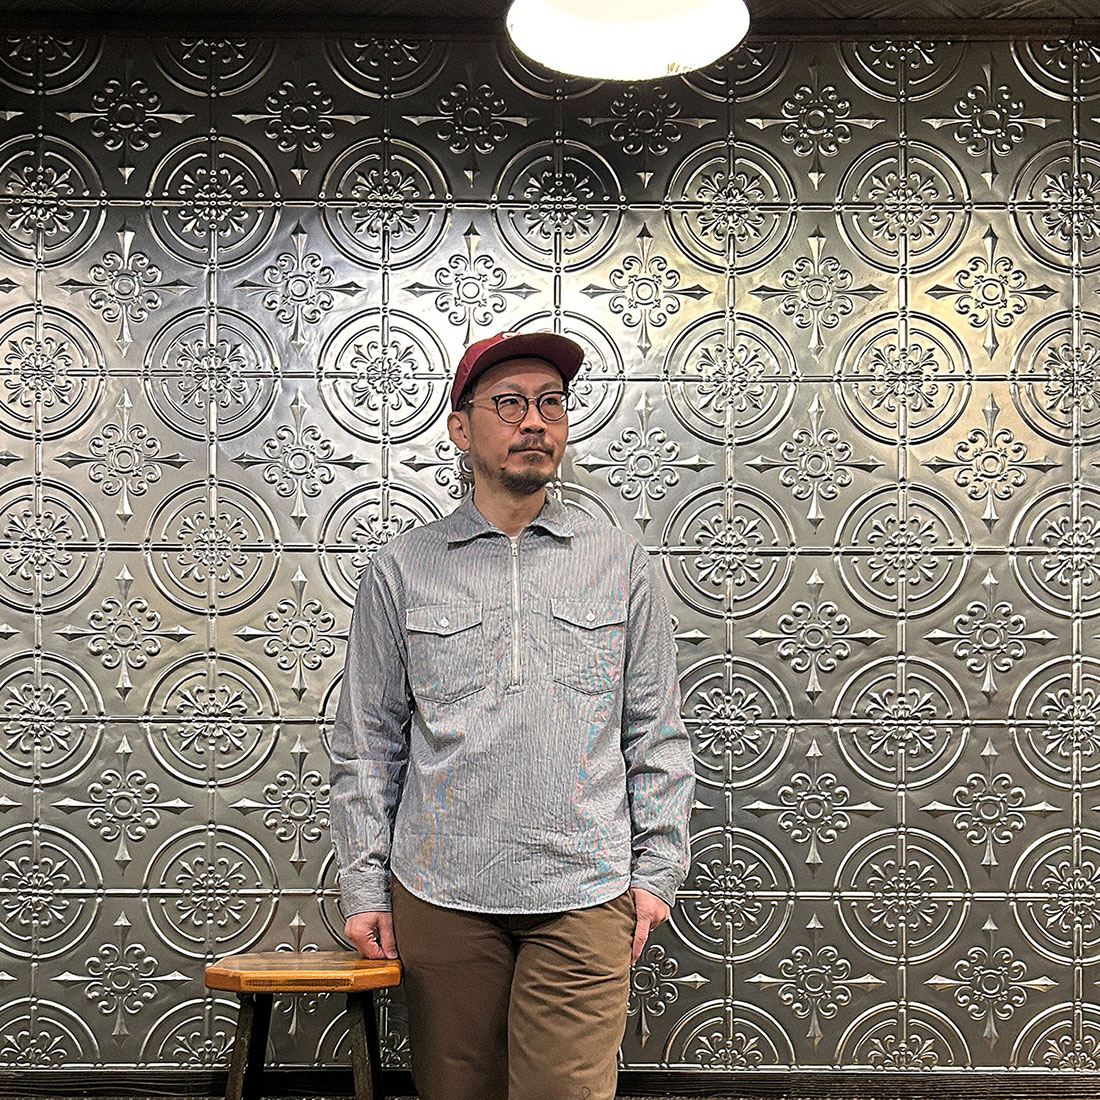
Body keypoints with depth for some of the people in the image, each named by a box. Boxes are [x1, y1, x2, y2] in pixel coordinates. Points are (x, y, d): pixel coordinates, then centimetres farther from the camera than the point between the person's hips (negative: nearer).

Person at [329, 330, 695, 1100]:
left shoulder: (619, 562, 7)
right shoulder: (402, 569, 6)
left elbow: (657, 732, 9)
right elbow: (367, 742, 8)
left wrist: (657, 870, 4)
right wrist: (364, 885, 4)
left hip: (584, 896, 0)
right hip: (440, 893, 1)